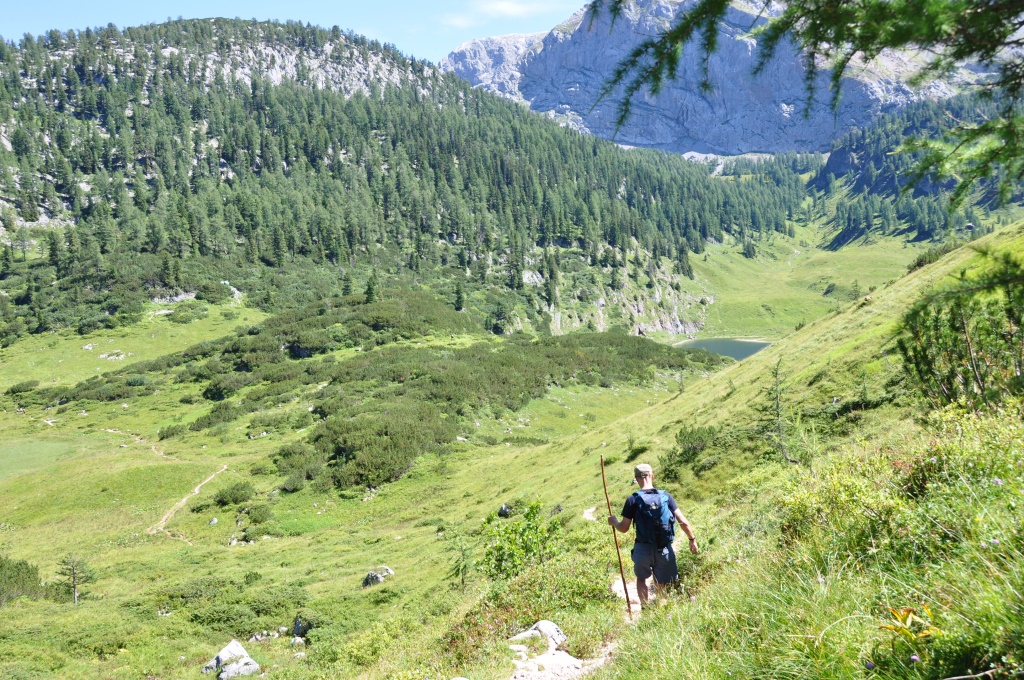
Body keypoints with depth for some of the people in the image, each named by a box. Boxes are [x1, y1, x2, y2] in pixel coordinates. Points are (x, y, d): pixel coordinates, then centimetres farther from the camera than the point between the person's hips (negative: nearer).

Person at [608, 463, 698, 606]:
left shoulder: (633, 500, -9)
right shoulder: (665, 497, -3)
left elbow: (624, 528, -4)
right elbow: (683, 522, -5)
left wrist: (614, 522, 17)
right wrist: (692, 539, 8)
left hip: (643, 549, -1)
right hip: (664, 550, 1)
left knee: (641, 578, 23)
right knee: (661, 585, 18)